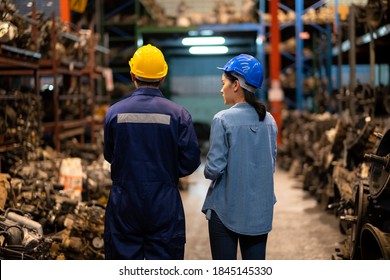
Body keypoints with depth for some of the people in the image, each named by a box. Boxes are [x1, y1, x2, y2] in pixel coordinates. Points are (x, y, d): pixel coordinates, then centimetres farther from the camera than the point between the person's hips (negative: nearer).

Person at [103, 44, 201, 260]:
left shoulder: (115, 112, -5)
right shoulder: (178, 114, -9)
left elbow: (109, 156, 7)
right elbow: (190, 161, -7)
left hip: (123, 208, 1)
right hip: (165, 207, -1)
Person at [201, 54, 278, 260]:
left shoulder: (223, 119, -14)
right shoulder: (269, 120, 2)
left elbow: (214, 169, -14)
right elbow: (271, 164, 10)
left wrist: (208, 171, 6)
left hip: (227, 209, -5)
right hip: (260, 210, 5)